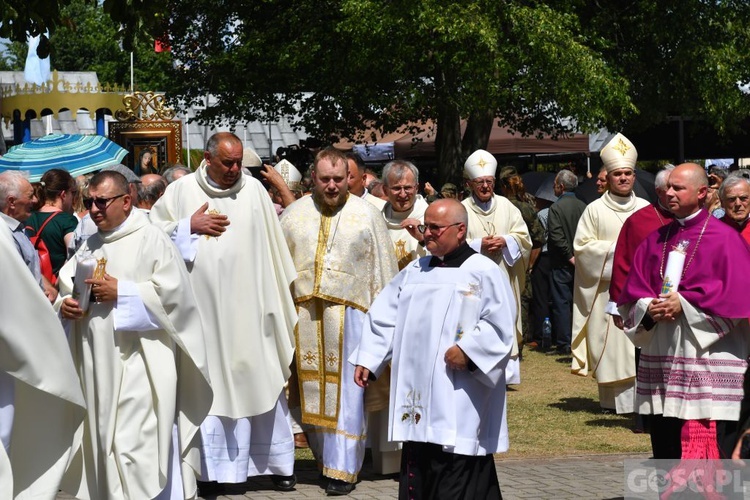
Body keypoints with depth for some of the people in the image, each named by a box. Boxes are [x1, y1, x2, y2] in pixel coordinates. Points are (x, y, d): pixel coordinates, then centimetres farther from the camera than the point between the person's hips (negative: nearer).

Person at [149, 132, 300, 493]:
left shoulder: (254, 190, 2)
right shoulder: (181, 191, 3)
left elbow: (272, 248, 5)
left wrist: (280, 298, 4)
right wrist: (190, 227, -8)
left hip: (248, 306, 0)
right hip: (203, 307, 0)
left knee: (258, 380, 5)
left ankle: (276, 461, 16)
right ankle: (211, 467, 7)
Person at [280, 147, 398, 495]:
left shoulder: (367, 215, 2)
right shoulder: (293, 215, 9)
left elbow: (382, 270, 2)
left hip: (348, 313, -3)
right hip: (304, 313, 3)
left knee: (345, 392, -2)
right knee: (311, 390, 8)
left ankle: (342, 469, 4)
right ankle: (326, 456, 24)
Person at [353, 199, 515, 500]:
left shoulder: (483, 272, -4)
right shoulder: (414, 271, 15)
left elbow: (500, 325, -11)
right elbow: (384, 318, 17)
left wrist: (468, 350, -20)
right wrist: (367, 359, 10)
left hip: (458, 400, -6)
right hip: (416, 392, 7)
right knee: (417, 468, 10)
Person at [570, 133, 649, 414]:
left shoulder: (646, 209, 12)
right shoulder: (595, 210, 4)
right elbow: (581, 246, 0)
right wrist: (614, 249, -8)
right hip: (606, 286, -2)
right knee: (611, 343, -4)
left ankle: (642, 399, -5)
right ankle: (613, 399, 0)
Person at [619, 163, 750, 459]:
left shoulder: (724, 239, -3)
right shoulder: (656, 240, 13)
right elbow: (633, 291, 13)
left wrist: (684, 304, -15)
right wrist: (649, 308, -9)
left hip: (709, 358, -6)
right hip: (660, 356, 6)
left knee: (711, 442, -7)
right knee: (664, 440, 9)